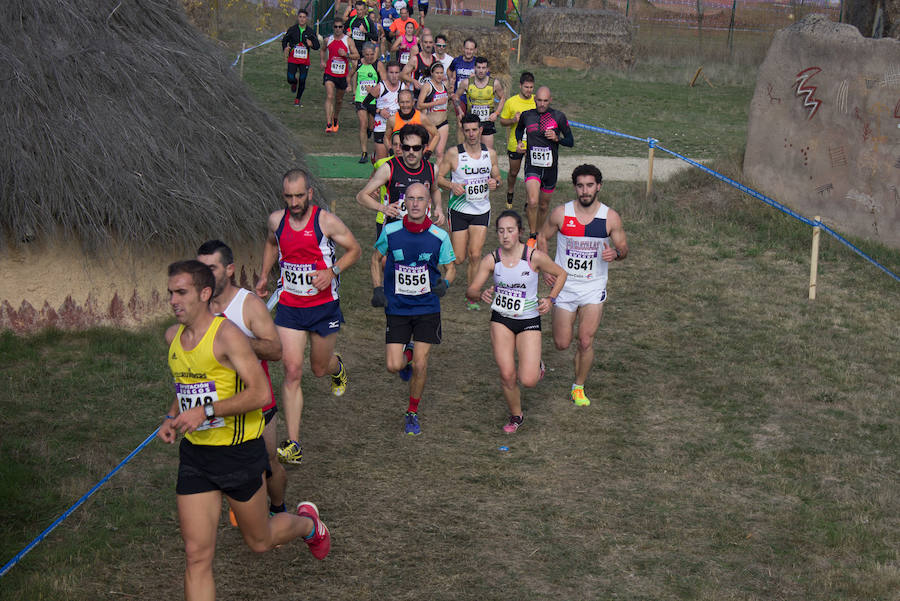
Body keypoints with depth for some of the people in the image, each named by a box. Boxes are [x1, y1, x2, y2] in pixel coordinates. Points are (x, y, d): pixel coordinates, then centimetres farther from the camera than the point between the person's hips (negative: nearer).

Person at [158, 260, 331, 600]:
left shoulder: (226, 335, -17)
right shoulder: (173, 337, 6)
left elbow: (260, 393, -22)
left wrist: (205, 411, -27)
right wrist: (172, 418, 7)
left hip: (239, 452, -5)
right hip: (194, 454, 6)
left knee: (259, 542, 14)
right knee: (196, 555, -1)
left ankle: (307, 523, 46)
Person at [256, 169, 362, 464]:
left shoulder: (326, 221, -12)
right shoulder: (276, 220, -1)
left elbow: (354, 250, -2)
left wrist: (332, 271, -17)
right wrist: (264, 275, 16)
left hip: (324, 307, -2)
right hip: (289, 307, 2)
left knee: (319, 369, 14)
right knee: (292, 371, -9)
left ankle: (337, 366, 56)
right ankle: (293, 445, -7)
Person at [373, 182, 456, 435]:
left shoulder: (439, 236, -8)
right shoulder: (390, 231, -7)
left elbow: (451, 267, 6)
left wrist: (445, 283, -16)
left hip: (427, 309, 0)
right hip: (397, 308, 1)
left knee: (420, 367, -2)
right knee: (394, 366, -6)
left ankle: (412, 414, 20)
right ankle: (407, 352, 31)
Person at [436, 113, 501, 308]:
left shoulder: (490, 154, 2)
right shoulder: (453, 153, -9)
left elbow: (497, 178, 14)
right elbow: (439, 177, -2)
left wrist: (495, 182, -10)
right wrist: (452, 185, -22)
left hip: (482, 211, 2)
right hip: (459, 209, -2)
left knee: (475, 255, -7)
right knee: (458, 259, -2)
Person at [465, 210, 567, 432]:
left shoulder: (534, 257, -14)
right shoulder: (490, 260, -8)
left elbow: (561, 274, 3)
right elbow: (470, 291, -6)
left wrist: (550, 299, -7)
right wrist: (481, 294, -28)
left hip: (529, 321, -2)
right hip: (501, 321, 2)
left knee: (528, 381, -11)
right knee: (507, 375, -4)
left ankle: (537, 366, 27)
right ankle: (516, 415, 24)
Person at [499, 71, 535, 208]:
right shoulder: (511, 102, -8)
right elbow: (502, 121, -1)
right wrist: (513, 120, -20)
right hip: (515, 144, 0)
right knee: (513, 172, 17)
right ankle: (510, 192, 44)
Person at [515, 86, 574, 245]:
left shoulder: (558, 117, -6)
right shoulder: (526, 115, -1)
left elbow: (571, 142, 2)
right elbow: (519, 129, 23)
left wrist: (557, 138, -17)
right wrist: (519, 142, 3)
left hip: (550, 167, 1)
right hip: (532, 167, -1)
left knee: (544, 206, 13)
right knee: (533, 202, -21)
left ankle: (538, 234, 36)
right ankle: (532, 237, -4)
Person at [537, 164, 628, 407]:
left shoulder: (610, 217, -7)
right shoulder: (561, 214, -7)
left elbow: (623, 248, 4)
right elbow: (542, 237, 9)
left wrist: (615, 253, -20)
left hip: (594, 288, 0)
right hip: (564, 285, 0)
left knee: (585, 342, -7)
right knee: (562, 344, 4)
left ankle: (579, 387, 15)